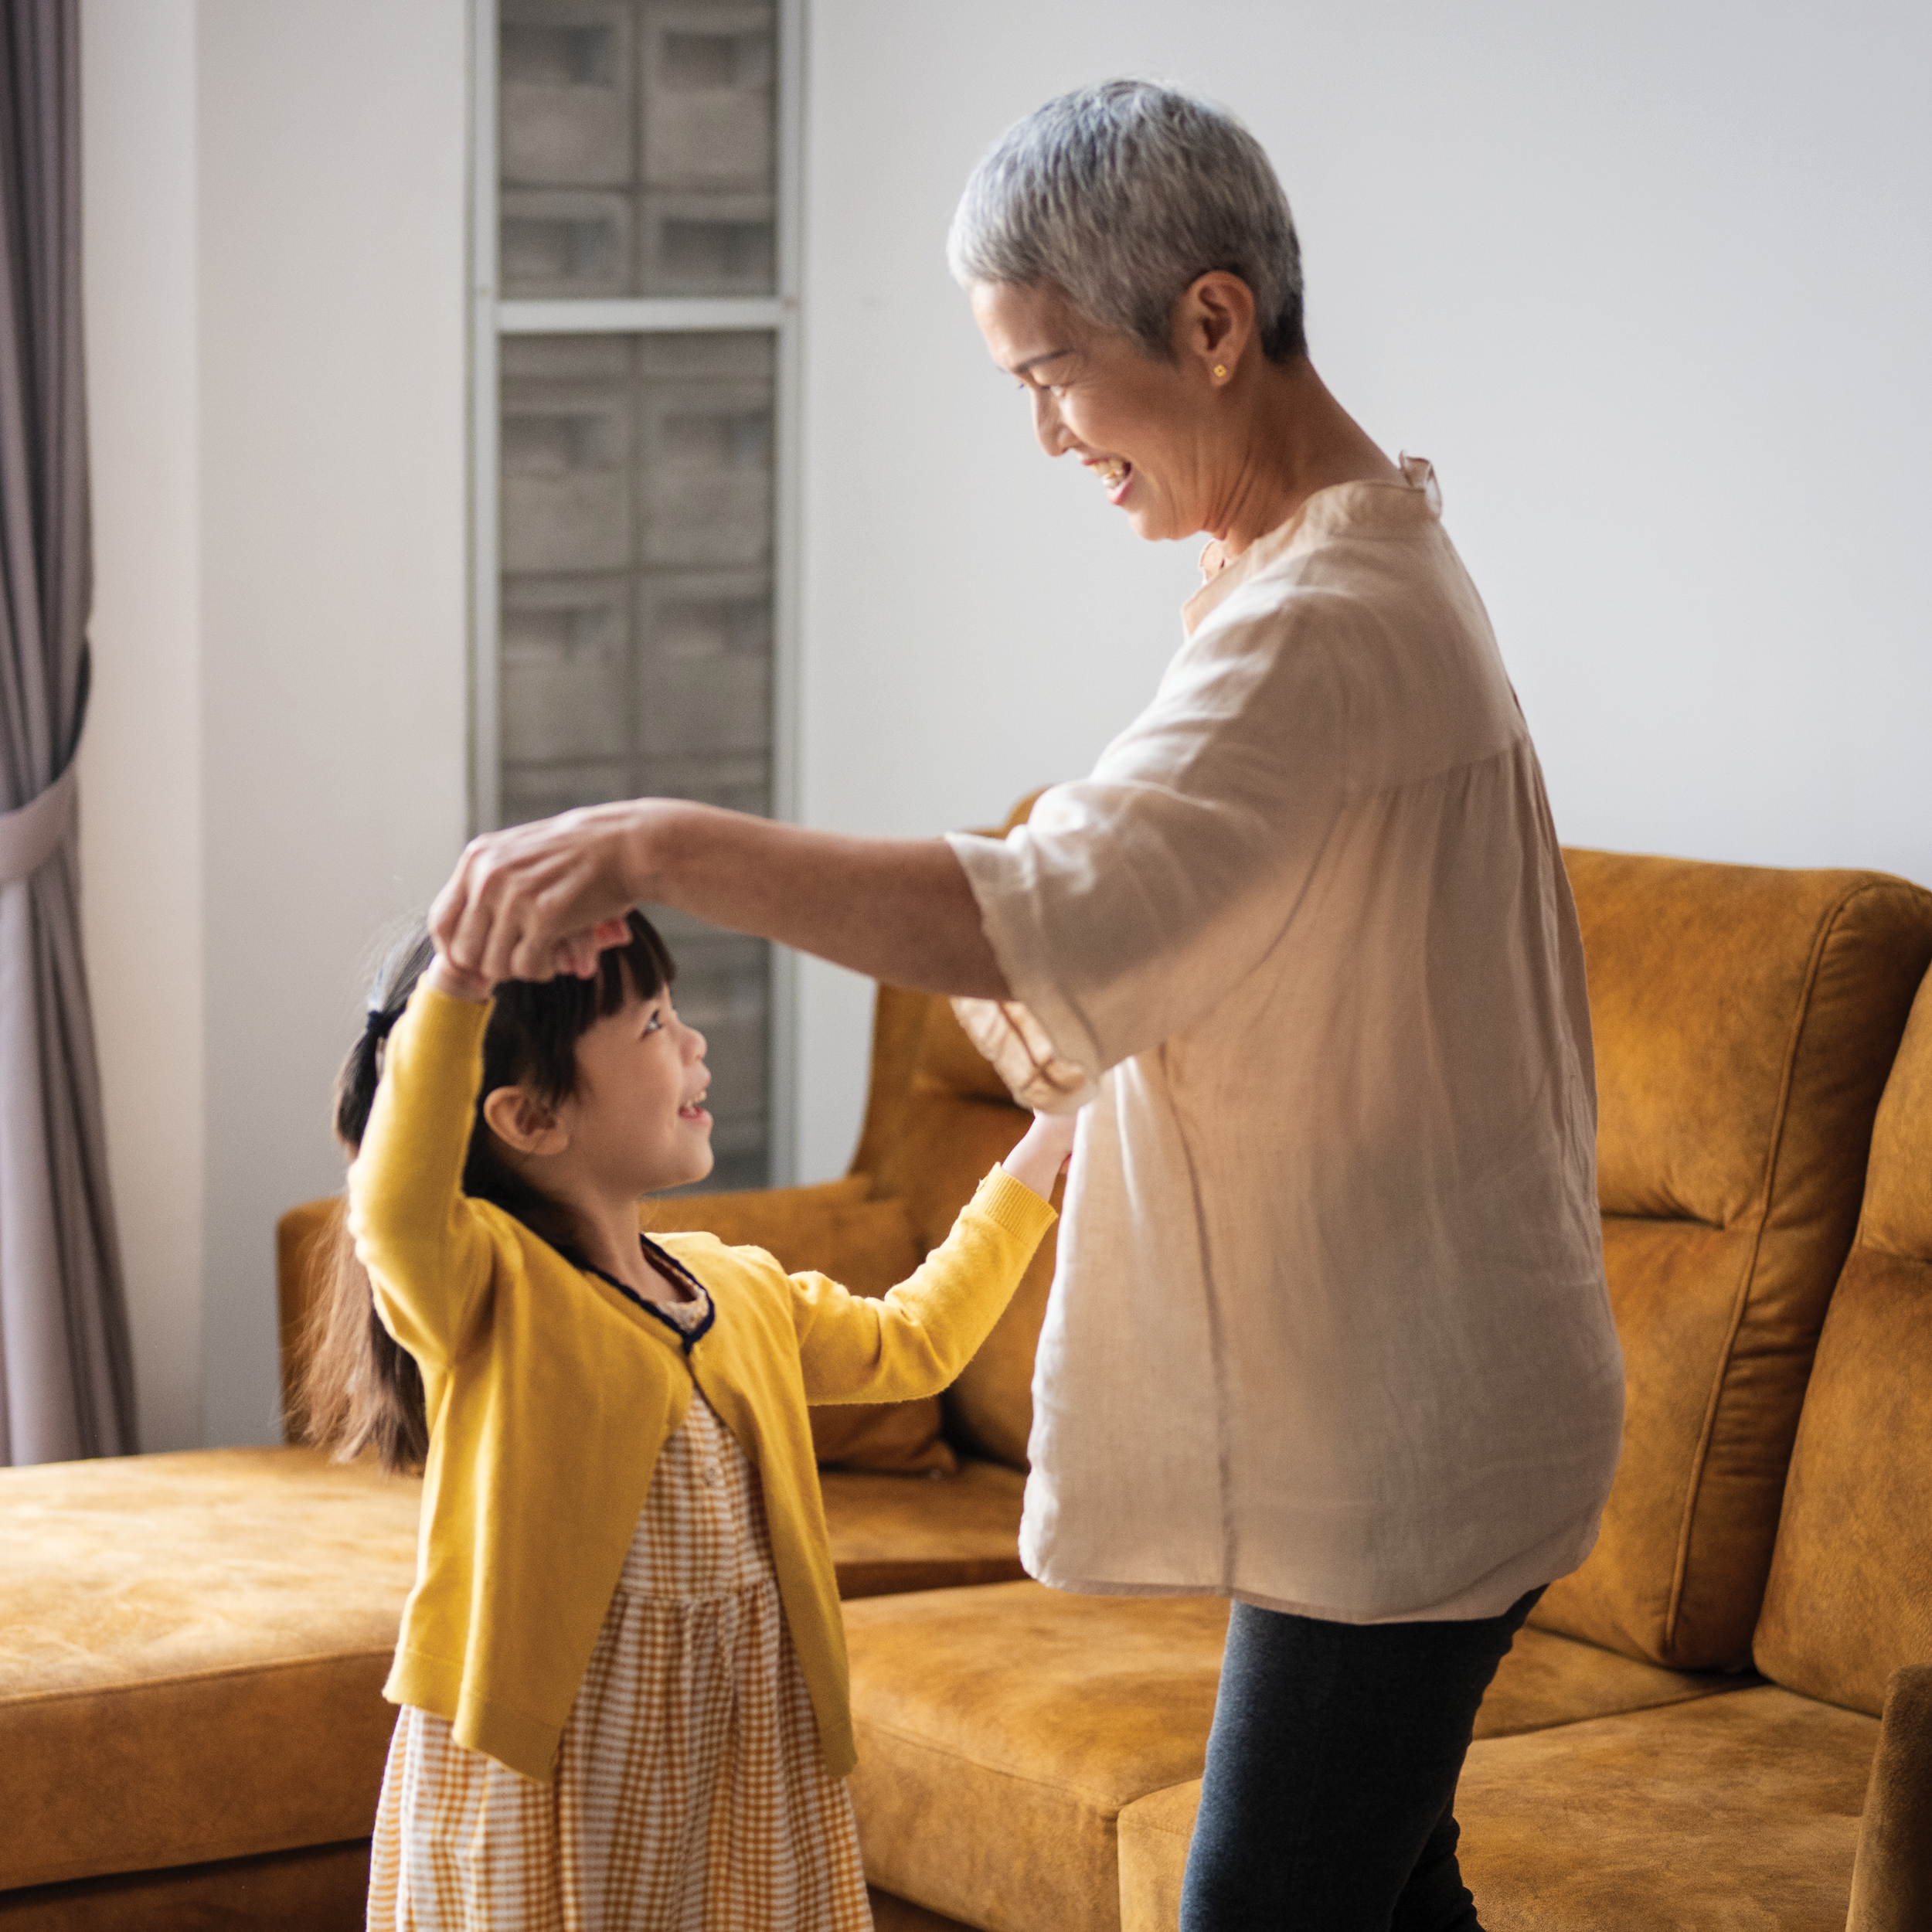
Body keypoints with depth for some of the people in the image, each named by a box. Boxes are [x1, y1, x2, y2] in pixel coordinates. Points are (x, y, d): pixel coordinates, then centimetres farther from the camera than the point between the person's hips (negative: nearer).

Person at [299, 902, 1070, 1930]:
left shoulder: (739, 1289, 12)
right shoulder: (487, 1287, -12)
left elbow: (907, 1343, 28)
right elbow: (398, 1208, -35)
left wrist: (1045, 1148, 32)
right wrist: (457, 985, -50)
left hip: (740, 1755, 6)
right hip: (540, 1772, -6)